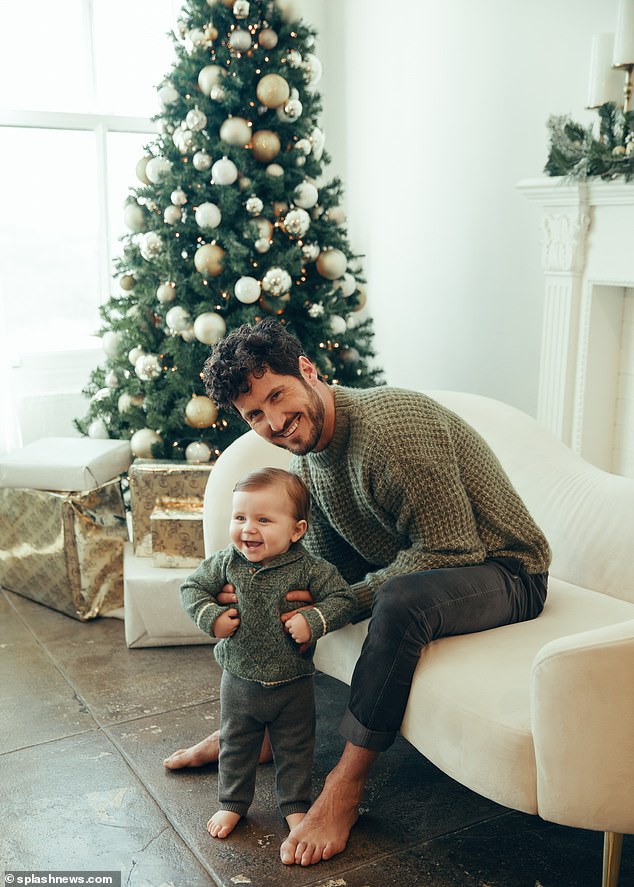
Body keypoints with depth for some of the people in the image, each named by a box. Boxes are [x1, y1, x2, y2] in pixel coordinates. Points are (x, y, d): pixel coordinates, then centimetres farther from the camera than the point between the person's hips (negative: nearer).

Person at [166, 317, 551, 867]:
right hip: (403, 566, 9)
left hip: (503, 572, -8)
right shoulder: (307, 453, -1)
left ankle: (345, 787, -22)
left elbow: (449, 550, -29)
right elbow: (324, 562, 7)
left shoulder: (392, 428, -30)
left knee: (401, 600, -39)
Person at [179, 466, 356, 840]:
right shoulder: (225, 563, -12)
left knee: (295, 749, 18)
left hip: (293, 686, -2)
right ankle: (233, 802, 43)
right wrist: (210, 616, -17)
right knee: (235, 746, 21)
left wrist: (313, 620, -30)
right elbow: (193, 588, -1)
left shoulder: (310, 569, -20)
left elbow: (344, 599, -16)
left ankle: (296, 805, 40)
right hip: (240, 680, 2)